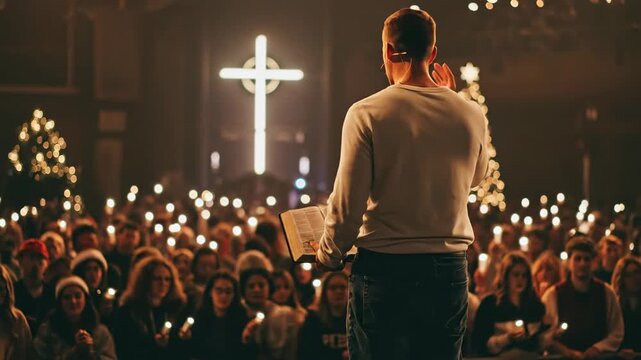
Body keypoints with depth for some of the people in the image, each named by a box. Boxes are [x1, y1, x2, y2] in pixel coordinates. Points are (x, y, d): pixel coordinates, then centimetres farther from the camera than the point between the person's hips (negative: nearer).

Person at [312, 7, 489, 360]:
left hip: (384, 268, -3)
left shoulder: (367, 113, -10)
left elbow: (347, 204, -10)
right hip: (449, 269, 3)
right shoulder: (471, 115, 0)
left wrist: (327, 255, 8)